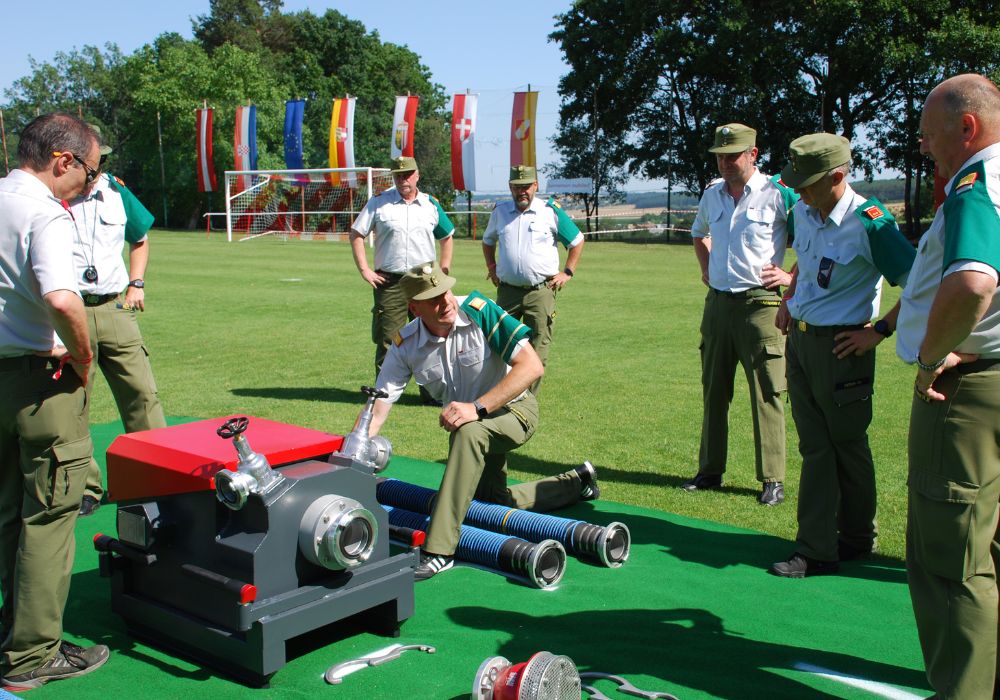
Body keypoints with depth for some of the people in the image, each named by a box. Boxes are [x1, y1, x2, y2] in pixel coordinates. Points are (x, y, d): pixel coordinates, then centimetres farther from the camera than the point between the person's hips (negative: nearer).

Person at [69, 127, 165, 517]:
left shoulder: (116, 192, 9)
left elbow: (140, 240, 25)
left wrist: (136, 284, 14)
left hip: (113, 309, 3)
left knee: (141, 393, 4)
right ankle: (84, 489, 13)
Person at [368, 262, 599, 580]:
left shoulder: (478, 311, -26)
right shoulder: (405, 345, -14)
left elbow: (532, 366, -31)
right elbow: (377, 409, -15)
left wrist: (477, 408, -38)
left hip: (514, 408, -6)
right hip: (468, 423, 7)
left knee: (469, 432, -38)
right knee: (493, 498, 16)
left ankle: (438, 551, -36)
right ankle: (577, 482, 39)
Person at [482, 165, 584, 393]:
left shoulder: (551, 211, 0)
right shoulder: (500, 211, 10)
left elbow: (577, 241, 9)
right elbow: (488, 241, 28)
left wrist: (567, 272, 2)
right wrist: (492, 268, 14)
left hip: (541, 291, -2)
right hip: (507, 290, 3)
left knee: (538, 348, -1)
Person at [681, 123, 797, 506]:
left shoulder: (777, 193, -8)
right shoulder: (711, 194, 11)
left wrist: (793, 277, -8)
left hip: (759, 303, -6)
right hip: (718, 302, 6)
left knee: (767, 392, -3)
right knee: (713, 389, 11)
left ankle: (772, 480, 4)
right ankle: (710, 471, 21)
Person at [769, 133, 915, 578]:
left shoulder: (869, 222, -19)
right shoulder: (803, 212, 4)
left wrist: (880, 330, -15)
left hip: (841, 347, -7)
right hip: (800, 338, 7)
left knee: (848, 448, 8)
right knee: (814, 448, 9)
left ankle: (857, 539, 26)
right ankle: (816, 550, 16)